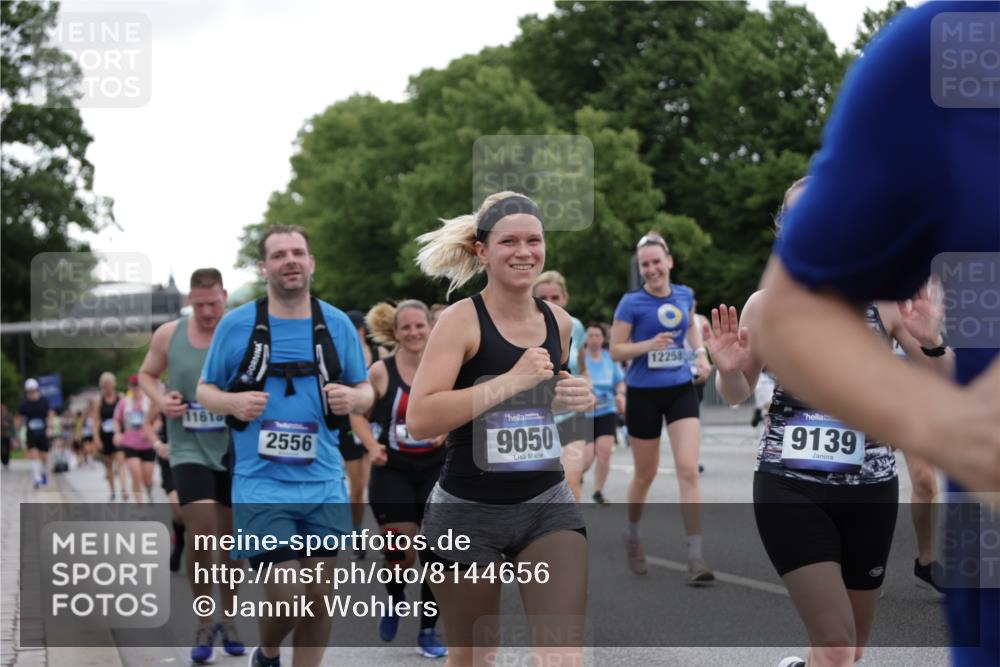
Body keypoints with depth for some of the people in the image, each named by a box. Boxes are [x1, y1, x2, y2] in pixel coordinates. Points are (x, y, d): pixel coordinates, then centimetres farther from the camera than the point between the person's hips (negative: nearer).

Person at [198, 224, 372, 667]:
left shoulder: (338, 325, 5)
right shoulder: (235, 324, -2)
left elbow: (365, 391, 13)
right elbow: (205, 390, 7)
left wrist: (354, 398, -11)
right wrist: (232, 402, -15)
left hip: (323, 484, 3)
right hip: (262, 484, -3)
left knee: (319, 593, 6)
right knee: (287, 595, -7)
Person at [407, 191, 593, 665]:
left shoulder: (559, 322, 4)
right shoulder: (462, 319, -12)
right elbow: (419, 420, -24)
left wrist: (577, 399, 2)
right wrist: (512, 381, -25)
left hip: (548, 504, 4)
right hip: (467, 511, -3)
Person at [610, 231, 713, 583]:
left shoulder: (685, 295, 3)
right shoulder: (631, 303, -9)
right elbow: (616, 350, -7)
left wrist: (700, 352, 7)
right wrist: (650, 344, -22)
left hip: (681, 390, 2)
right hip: (643, 394, -2)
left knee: (689, 470, -12)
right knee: (645, 474, 10)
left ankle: (695, 556, -12)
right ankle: (632, 534, 37)